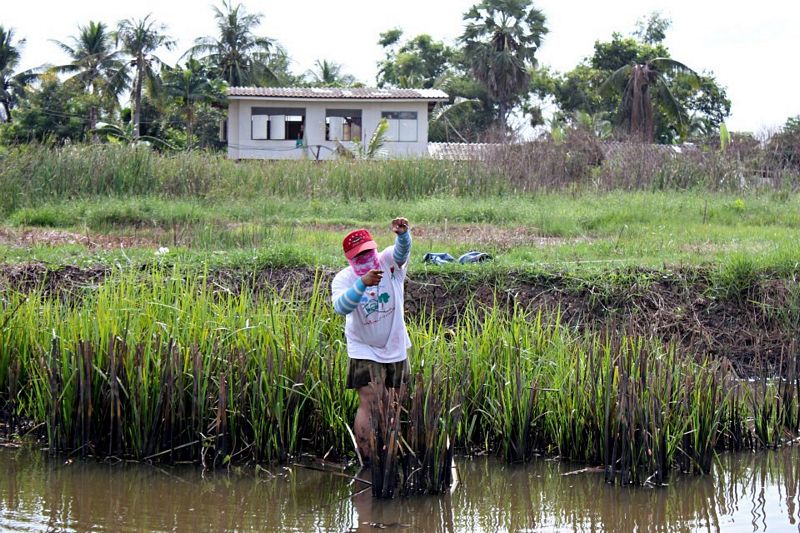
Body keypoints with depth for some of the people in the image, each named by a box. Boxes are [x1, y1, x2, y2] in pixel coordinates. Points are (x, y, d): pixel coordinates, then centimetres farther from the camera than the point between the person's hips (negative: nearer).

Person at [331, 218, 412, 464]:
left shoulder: (388, 262, -11)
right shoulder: (343, 279, -15)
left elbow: (402, 251, -34)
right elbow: (341, 306, -35)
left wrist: (402, 233, -57)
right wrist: (363, 283, -49)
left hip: (396, 349, 3)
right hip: (365, 351, -3)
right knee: (368, 403, -15)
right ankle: (365, 460, -13)